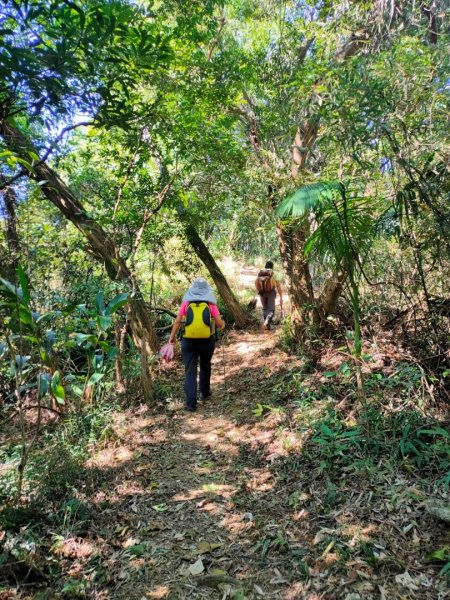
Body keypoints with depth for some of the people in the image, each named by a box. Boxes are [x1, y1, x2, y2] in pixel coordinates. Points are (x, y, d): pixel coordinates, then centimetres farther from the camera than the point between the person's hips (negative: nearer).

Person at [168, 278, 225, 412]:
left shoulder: (186, 303, 0)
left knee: (190, 371, 2)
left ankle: (191, 402, -6)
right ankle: (205, 392, 39)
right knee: (205, 366, 25)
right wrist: (223, 323, 18)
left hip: (189, 341, -1)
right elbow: (219, 324, -4)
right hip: (207, 341, 1)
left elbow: (177, 321, -3)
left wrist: (172, 336, 10)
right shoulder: (210, 304, -1)